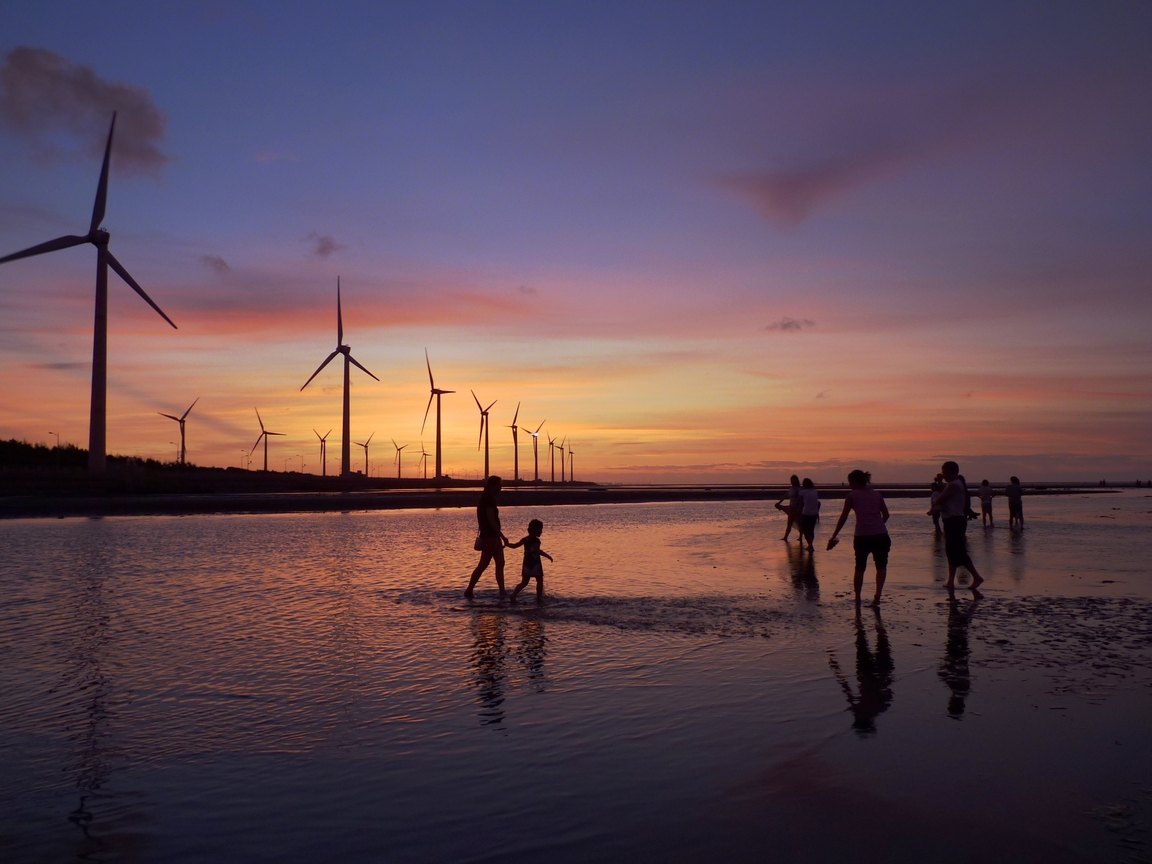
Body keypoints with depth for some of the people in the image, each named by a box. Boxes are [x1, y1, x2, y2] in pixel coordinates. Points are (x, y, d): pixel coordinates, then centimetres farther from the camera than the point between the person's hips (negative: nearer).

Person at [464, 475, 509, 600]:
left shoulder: (488, 499, 15)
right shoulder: (488, 499, -16)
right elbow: (492, 521, -21)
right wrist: (503, 537, -19)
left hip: (493, 537, 10)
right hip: (490, 537, -10)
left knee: (500, 564, 6)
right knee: (483, 565, -5)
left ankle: (502, 592, 5)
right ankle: (469, 591, 2)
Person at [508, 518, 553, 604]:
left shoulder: (525, 539, 7)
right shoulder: (536, 540, -14)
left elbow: (514, 545, 11)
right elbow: (537, 550, -27)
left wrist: (507, 544, 28)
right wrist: (548, 556, -21)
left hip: (527, 565, 7)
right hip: (535, 564, -7)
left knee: (524, 582, 12)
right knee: (540, 581, 8)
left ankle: (513, 596, 0)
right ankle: (539, 598, 10)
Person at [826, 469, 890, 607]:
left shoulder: (852, 495, 5)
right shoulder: (876, 494, 14)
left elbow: (843, 518, 3)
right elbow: (886, 514, 12)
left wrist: (833, 537, 7)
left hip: (862, 537, -2)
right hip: (881, 536, 2)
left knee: (860, 568, 15)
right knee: (881, 566, 17)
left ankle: (857, 599, 17)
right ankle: (877, 596, 5)